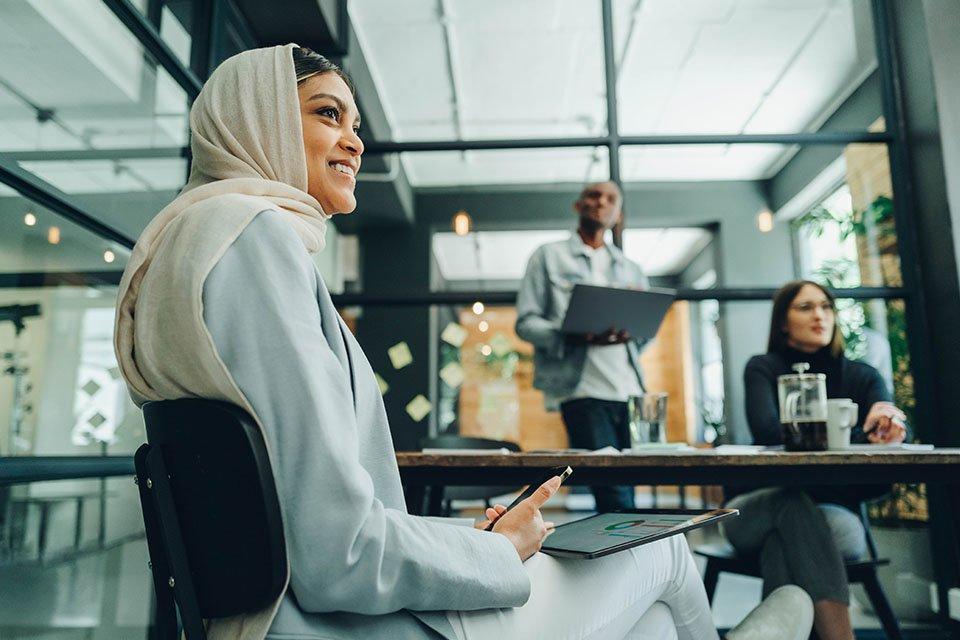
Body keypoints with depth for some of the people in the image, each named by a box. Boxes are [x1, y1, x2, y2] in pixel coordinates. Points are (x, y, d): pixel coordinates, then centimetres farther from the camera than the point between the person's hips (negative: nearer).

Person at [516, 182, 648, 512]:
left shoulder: (631, 269, 23)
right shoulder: (549, 256, 11)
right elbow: (526, 322, 1)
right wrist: (575, 337, -17)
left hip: (629, 389, 5)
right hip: (583, 388, -4)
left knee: (628, 489, 4)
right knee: (614, 495, -12)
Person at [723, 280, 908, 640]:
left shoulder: (861, 377, 8)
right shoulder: (763, 369, 1)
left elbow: (898, 431, -11)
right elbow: (767, 431, -19)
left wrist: (889, 419, -38)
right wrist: (861, 436, -28)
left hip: (833, 512, 1)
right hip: (757, 510, -1)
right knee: (793, 503, -37)